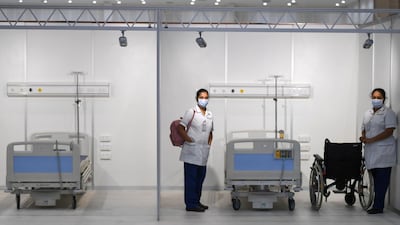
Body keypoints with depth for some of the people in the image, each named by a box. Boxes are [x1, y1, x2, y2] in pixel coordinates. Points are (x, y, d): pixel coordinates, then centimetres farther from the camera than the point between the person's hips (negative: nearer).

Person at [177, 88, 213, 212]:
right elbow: (180, 128, -9)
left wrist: (209, 142, 11)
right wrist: (190, 141, -12)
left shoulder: (210, 115, 14)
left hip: (203, 152, 7)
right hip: (192, 151, -7)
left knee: (200, 178, 12)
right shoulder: (191, 112, -6)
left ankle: (196, 201, 21)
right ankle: (190, 204, -1)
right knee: (191, 178, -4)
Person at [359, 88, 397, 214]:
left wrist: (371, 140, -17)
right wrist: (363, 138, -3)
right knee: (375, 178, 7)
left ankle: (378, 206, -6)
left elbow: (389, 131, -13)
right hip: (371, 151, 6)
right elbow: (364, 129, 21)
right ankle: (378, 205, 12)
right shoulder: (368, 113, 17)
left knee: (382, 179, -6)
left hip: (383, 151, -6)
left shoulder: (388, 113, -4)